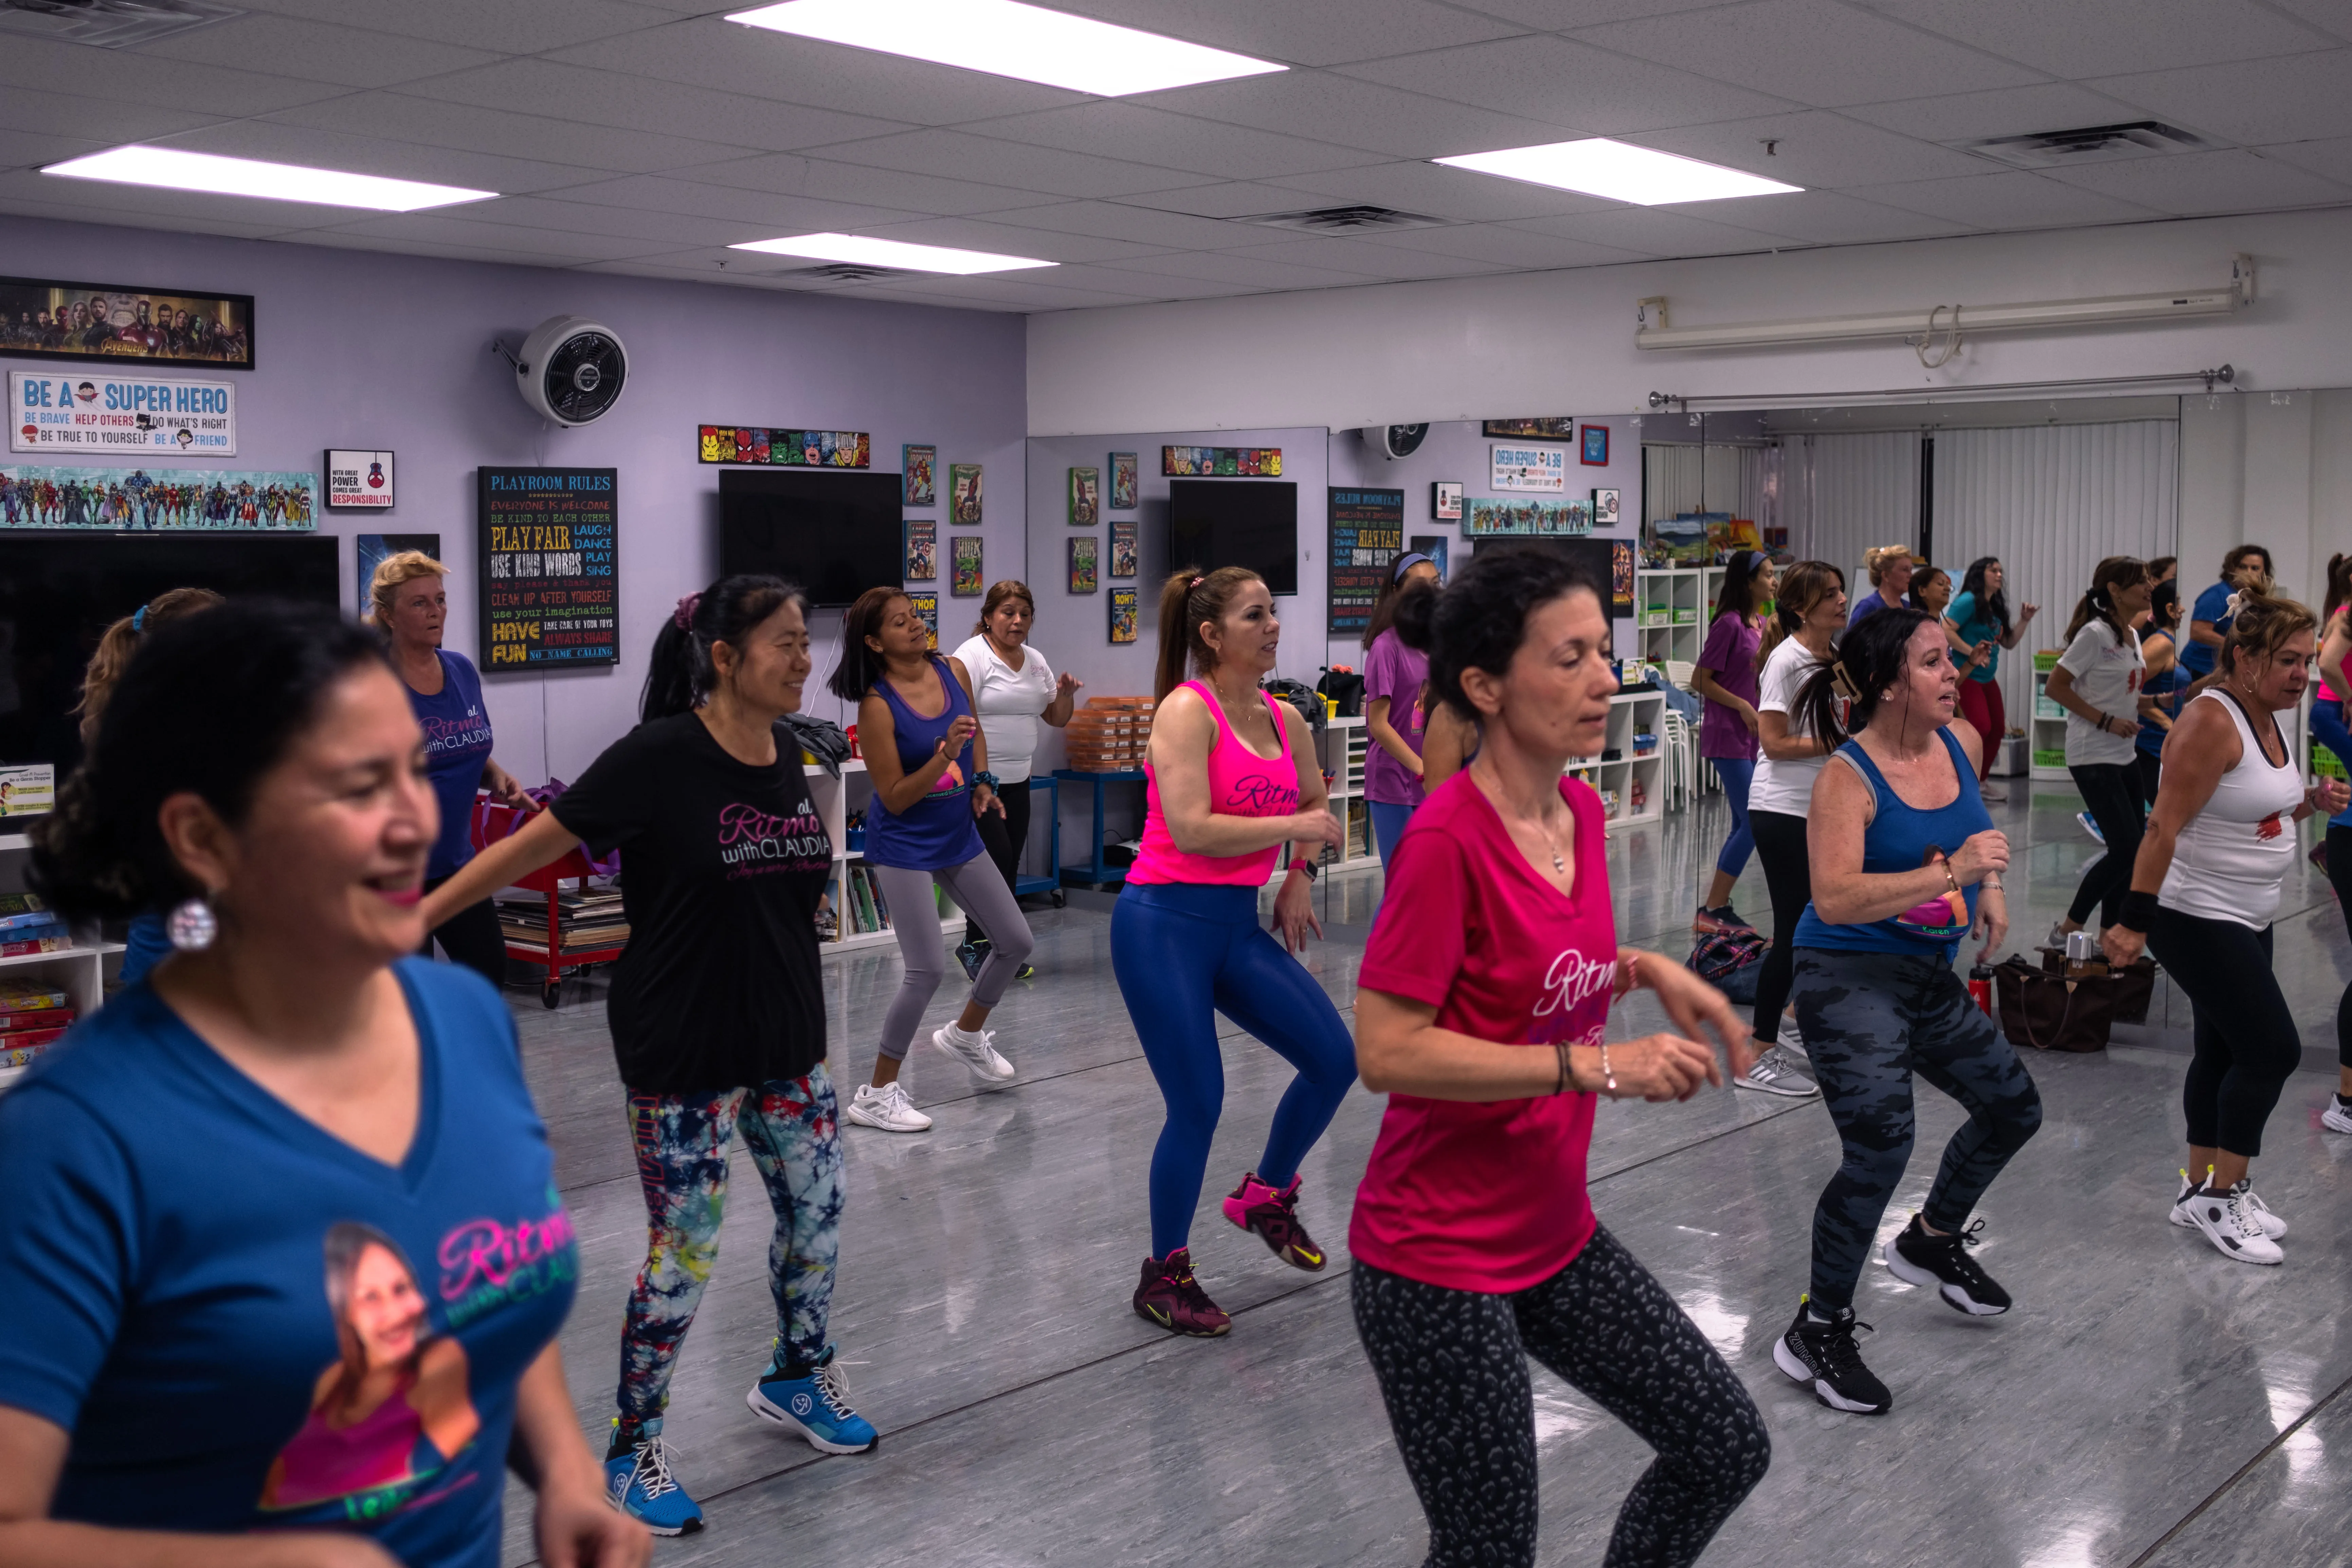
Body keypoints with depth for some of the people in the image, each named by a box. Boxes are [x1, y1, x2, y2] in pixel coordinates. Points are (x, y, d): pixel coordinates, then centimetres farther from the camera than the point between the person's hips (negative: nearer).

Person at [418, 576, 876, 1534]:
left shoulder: (786, 755, 2)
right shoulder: (660, 756, -18)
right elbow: (537, 844, -12)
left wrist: (811, 894, 5)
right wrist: (418, 916, -11)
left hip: (786, 1043, 7)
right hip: (683, 1056, -7)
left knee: (817, 1215, 17)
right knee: (684, 1254, 2)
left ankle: (797, 1380, 42)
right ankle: (633, 1452, 21)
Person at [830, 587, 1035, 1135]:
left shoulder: (954, 671, -3)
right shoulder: (877, 705, -20)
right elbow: (895, 798, -19)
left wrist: (983, 782, 2)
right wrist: (946, 754, -30)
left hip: (958, 836, 7)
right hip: (904, 847, -7)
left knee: (1015, 942, 13)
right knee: (929, 970, -12)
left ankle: (966, 1034, 39)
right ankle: (877, 1094, 3)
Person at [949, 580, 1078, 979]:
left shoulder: (1036, 661, 12)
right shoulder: (973, 657, -10)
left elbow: (1057, 719, 18)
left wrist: (1065, 694, -3)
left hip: (1017, 781, 7)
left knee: (1008, 866, 8)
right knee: (997, 857, -12)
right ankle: (974, 945, 3)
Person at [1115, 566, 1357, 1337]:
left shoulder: (1284, 719, 9)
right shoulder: (1188, 710, -13)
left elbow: (1314, 798, 29)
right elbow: (1191, 828, -23)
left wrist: (1299, 876, 15)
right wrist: (1295, 826, -15)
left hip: (1237, 925, 7)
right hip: (1165, 924, -7)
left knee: (1334, 1059, 1)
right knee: (1198, 1105, -7)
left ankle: (1266, 1195, 27)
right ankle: (1164, 1276, 14)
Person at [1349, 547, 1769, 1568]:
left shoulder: (1582, 813, 3)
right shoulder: (1446, 840, -22)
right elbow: (1388, 1052, -24)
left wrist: (1642, 970, -1)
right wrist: (1596, 1066, -24)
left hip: (1555, 1238, 8)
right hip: (1438, 1268, -8)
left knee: (1727, 1448, 14)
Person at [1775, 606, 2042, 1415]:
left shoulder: (1963, 742, 0)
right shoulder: (1848, 777, -21)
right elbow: (1833, 899, -34)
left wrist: (1991, 886, 7)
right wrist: (1951, 873, -37)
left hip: (1930, 973, 8)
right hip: (1850, 975, -8)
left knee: (2013, 1109, 19)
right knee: (1882, 1143, -22)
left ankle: (1932, 1241, 45)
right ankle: (1817, 1331, -7)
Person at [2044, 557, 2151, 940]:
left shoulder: (2132, 636, 11)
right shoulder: (2095, 634, -15)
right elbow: (2056, 687, -16)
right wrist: (2106, 720, -20)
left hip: (2125, 757, 9)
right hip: (2094, 758, -9)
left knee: (2131, 851, 8)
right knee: (2126, 849, -12)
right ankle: (2068, 930, 2)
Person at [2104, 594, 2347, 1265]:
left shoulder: (2266, 717, 7)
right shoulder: (2211, 720, -20)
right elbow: (2165, 825, -25)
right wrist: (2133, 922, -29)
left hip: (2245, 920, 9)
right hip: (2195, 919, -9)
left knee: (2224, 1052, 13)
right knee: (2274, 1050, -7)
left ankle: (2202, 1188, 24)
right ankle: (2221, 1197, 5)